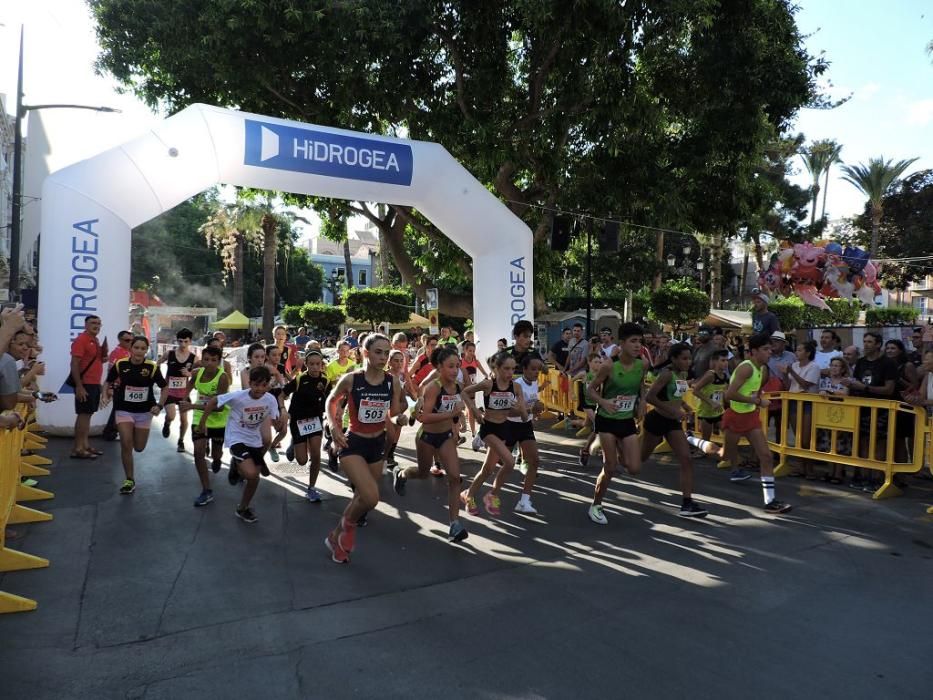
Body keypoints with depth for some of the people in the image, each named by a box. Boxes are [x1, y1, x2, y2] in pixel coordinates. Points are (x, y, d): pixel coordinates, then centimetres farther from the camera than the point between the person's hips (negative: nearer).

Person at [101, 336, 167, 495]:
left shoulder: (152, 367, -14)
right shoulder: (120, 365, -10)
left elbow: (164, 387, -3)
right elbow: (108, 382, 7)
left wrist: (160, 406, -14)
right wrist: (105, 396, -9)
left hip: (144, 412, 1)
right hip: (124, 410, 0)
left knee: (139, 448, 10)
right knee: (126, 444, -12)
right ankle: (129, 480, 2)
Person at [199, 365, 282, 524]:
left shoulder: (270, 400, -14)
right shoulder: (237, 396, -25)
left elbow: (276, 422, -3)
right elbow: (212, 402, -12)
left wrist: (279, 424, -28)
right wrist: (202, 423, -4)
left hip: (255, 441, 5)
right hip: (237, 439, -4)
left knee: (255, 477, 9)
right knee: (250, 474, -24)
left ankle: (242, 509, 34)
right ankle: (236, 466, 12)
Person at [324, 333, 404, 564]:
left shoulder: (393, 382, -6)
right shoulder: (351, 379, -15)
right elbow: (331, 401, 3)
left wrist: (399, 419, -9)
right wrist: (334, 427, -8)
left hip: (378, 444, 5)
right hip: (353, 444, -5)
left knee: (362, 497, 15)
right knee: (371, 498, -21)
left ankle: (337, 535, 41)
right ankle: (347, 529, 11)